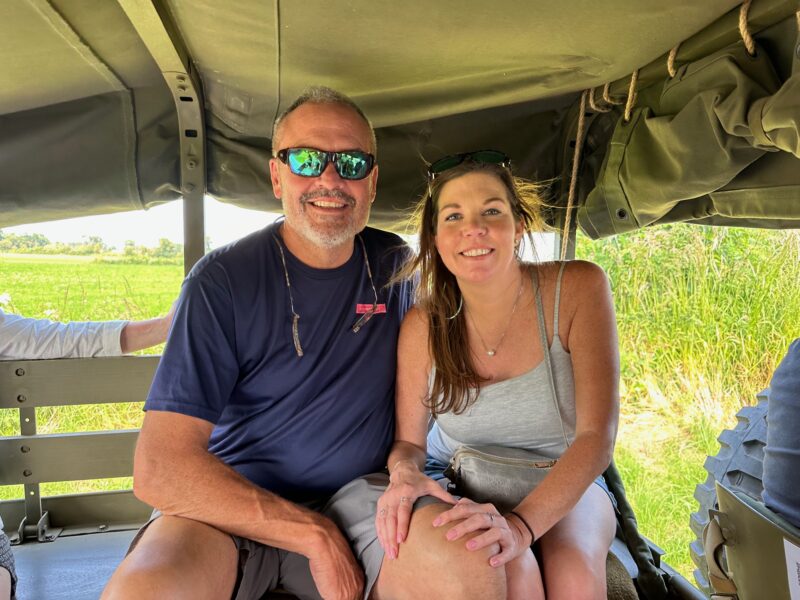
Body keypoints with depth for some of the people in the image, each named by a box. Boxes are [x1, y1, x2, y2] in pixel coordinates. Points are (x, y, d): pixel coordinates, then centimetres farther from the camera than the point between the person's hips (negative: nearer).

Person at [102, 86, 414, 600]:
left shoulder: (395, 268, 0)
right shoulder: (223, 281, -12)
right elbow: (159, 470, -18)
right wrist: (316, 536, -19)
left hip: (354, 497, 3)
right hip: (234, 505, -2)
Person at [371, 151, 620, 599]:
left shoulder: (579, 288, -18)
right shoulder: (423, 326, -14)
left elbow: (597, 437, -23)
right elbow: (409, 440, -4)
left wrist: (521, 523, -38)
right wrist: (404, 473, -29)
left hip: (564, 483, 1)